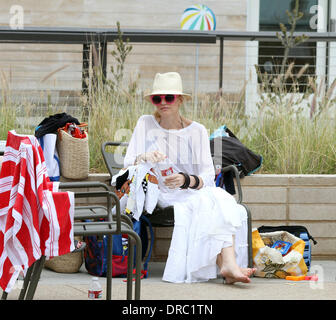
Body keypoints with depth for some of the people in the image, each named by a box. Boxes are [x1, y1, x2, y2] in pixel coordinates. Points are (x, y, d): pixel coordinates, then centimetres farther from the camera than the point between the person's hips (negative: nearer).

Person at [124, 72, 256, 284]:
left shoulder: (197, 131, 7)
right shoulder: (146, 124, 7)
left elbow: (208, 176, -2)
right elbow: (127, 166, 0)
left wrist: (186, 180, -23)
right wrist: (144, 159, -23)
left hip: (195, 192, 2)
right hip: (162, 195, -2)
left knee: (221, 200, -31)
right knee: (202, 203, -31)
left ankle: (228, 263, -48)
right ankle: (228, 266, -39)